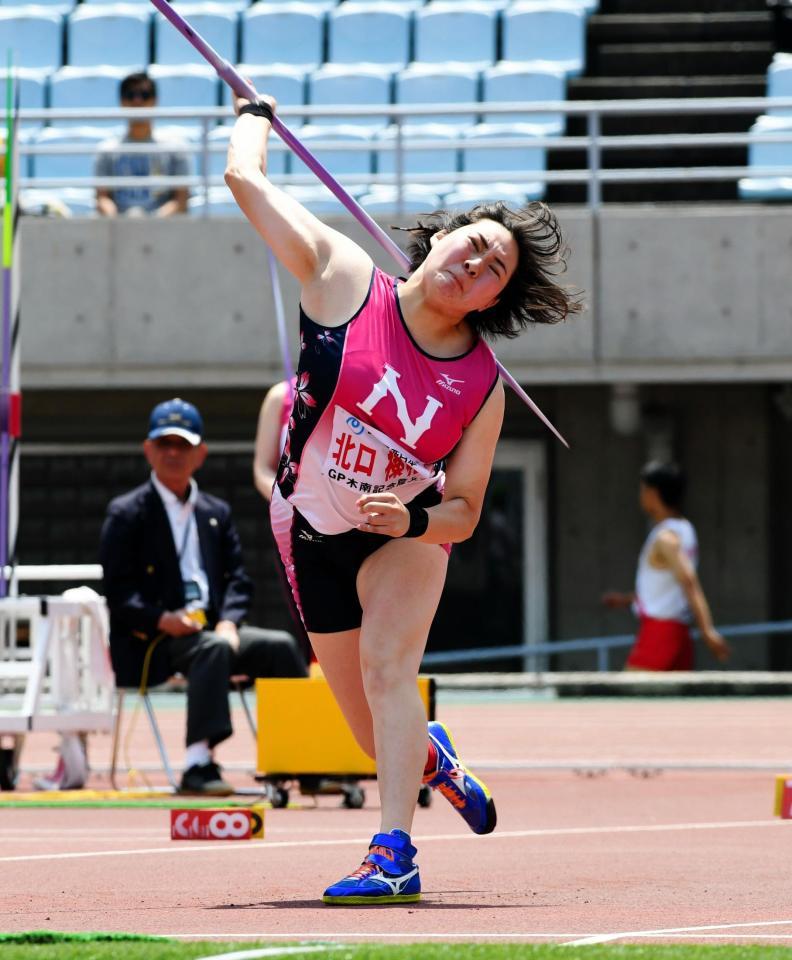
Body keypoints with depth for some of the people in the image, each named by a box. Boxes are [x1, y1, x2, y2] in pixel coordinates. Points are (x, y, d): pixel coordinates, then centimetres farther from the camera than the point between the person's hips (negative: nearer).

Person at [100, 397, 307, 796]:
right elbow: (116, 589, -5)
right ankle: (198, 764, -46)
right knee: (212, 649, -36)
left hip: (211, 626, 6)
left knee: (281, 646, -16)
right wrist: (161, 619, -21)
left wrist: (228, 622, -7)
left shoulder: (216, 513, 21)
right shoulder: (127, 513, 3)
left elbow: (238, 580, 14)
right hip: (150, 642, -6)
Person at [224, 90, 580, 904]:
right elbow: (245, 178, -15)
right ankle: (435, 758, 45)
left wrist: (413, 519, -32)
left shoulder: (483, 386, -17)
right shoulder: (342, 279, -18)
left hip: (411, 532, -1)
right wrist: (253, 114, 2)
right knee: (381, 739, 8)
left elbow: (463, 510, -12)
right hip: (314, 537, 1)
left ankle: (394, 852, -31)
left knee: (386, 669, -28)